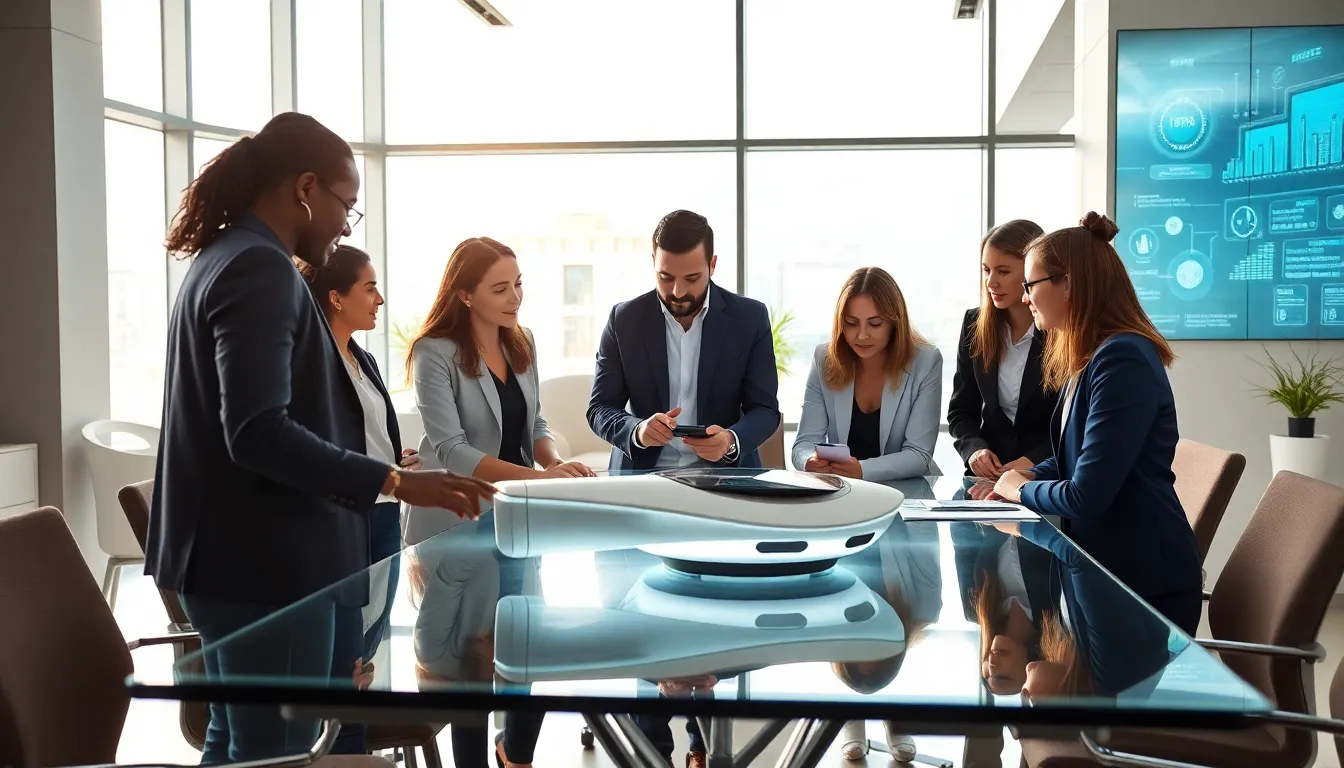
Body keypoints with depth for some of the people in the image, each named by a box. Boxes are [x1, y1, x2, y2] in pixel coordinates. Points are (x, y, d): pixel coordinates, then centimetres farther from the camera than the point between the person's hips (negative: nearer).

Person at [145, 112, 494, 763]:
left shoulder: (221, 258, 15)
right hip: (266, 562, -11)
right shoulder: (260, 269, -17)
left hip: (236, 556, 11)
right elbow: (258, 432, -26)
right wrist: (394, 481, -25)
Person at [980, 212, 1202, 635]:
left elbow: (1085, 495, -28)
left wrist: (1022, 490, -9)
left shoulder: (1123, 360, -24)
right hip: (1104, 567, 10)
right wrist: (1024, 476, 1)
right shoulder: (1088, 358, 8)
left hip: (1146, 581, -10)